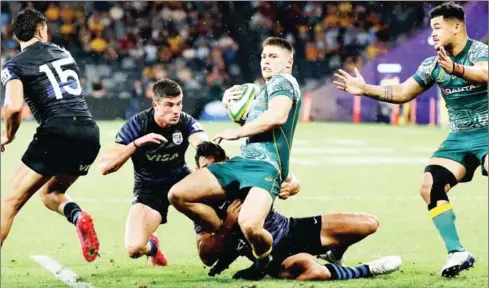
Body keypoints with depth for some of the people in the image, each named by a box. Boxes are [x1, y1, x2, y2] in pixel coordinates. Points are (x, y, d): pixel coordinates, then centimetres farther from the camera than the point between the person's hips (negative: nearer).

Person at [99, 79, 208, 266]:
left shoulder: (185, 122, -13)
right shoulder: (138, 124, -17)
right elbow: (105, 167, -22)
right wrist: (137, 143, -35)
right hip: (148, 189, -2)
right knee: (134, 248, -23)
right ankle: (151, 246, 19)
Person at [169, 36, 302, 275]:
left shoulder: (283, 81, -1)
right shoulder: (266, 88, 28)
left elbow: (277, 116, -21)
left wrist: (236, 133, -10)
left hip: (266, 166, -10)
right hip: (243, 161, 10)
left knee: (250, 226, -35)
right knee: (178, 195, -3)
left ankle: (265, 261, -1)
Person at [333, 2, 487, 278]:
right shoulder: (433, 64, 7)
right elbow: (402, 92, 13)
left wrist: (456, 69, -55)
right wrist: (365, 89, 2)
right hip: (460, 137, 7)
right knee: (430, 187, -9)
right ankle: (457, 253, -4)